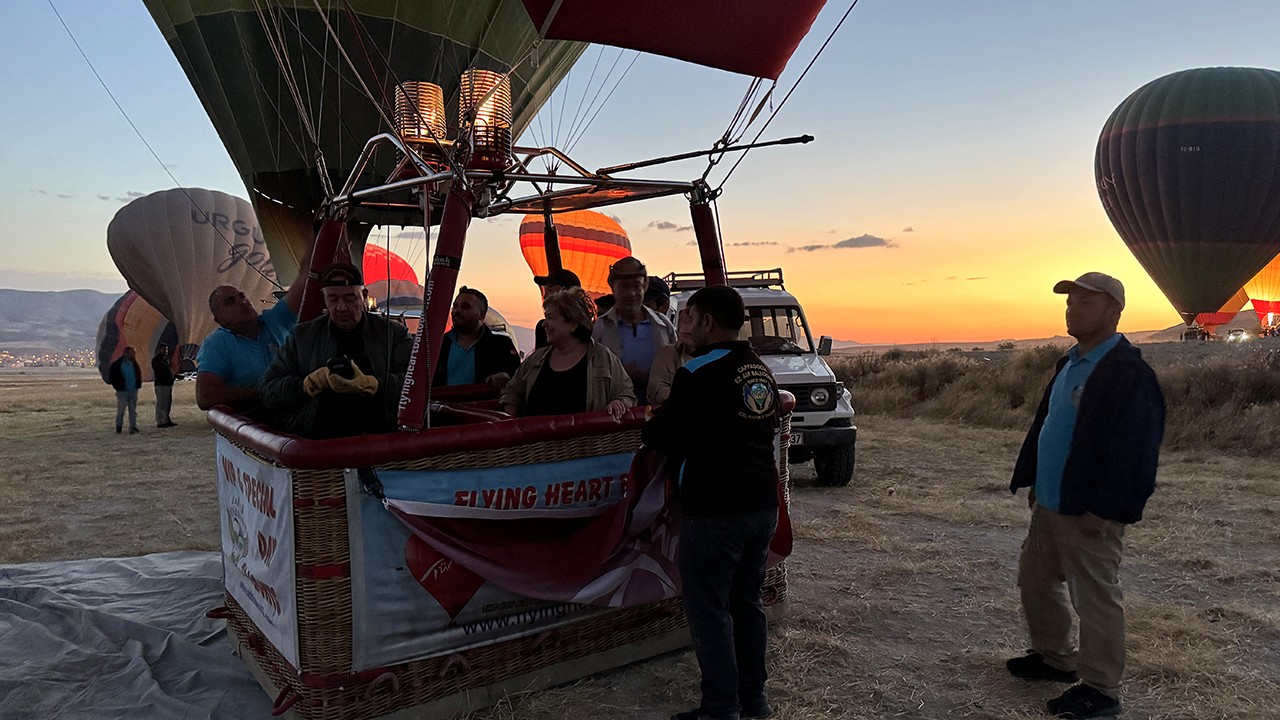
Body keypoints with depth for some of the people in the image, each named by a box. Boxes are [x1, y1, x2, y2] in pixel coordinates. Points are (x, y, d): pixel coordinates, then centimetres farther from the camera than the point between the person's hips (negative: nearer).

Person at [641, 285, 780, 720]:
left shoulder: (698, 374, -15)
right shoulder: (762, 372, 9)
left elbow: (664, 439, -11)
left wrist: (647, 426, 13)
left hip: (713, 511, -8)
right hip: (763, 504, 8)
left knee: (709, 610, 3)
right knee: (747, 602, 17)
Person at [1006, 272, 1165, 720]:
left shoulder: (1129, 373, -18)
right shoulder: (1070, 364, 13)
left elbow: (1133, 448, -23)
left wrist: (1103, 509, -23)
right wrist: (1033, 481, 18)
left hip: (1089, 513, -10)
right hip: (1051, 503, 10)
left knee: (1094, 597, 2)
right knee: (1036, 580, 20)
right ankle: (1055, 658, 37)